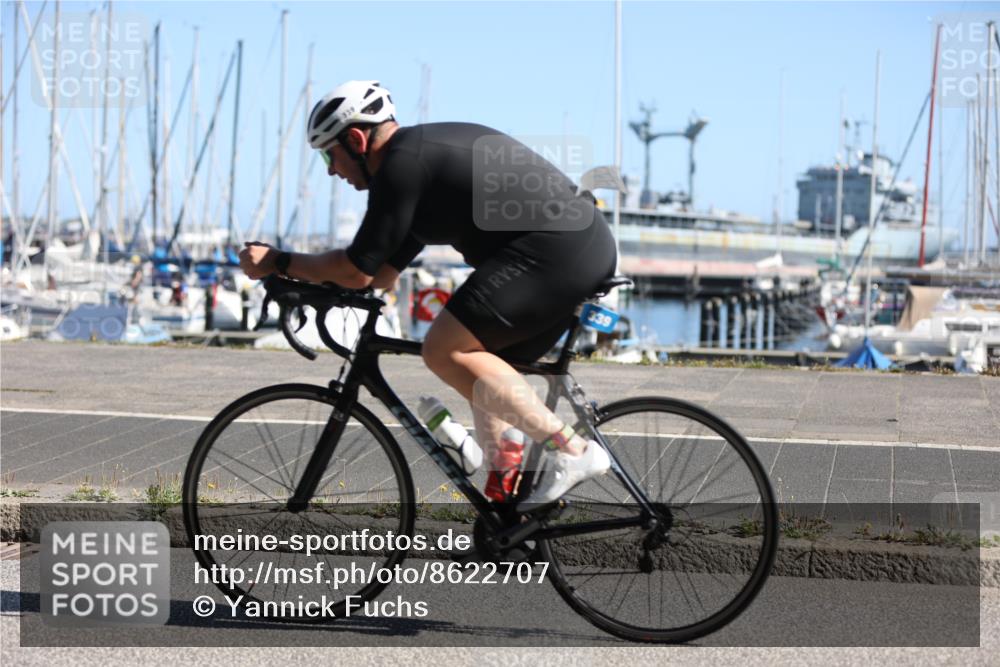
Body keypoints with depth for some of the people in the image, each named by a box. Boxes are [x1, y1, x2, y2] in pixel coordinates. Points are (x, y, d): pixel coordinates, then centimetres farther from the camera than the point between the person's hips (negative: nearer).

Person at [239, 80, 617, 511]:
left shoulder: (402, 164, -8)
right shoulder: (425, 153, 24)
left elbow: (358, 271, -7)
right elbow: (383, 275, 28)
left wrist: (278, 263, 5)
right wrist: (301, 276, 23)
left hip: (553, 248, -11)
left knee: (444, 351, -13)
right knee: (478, 368, 17)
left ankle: (572, 451, -13)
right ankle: (508, 500, 14)